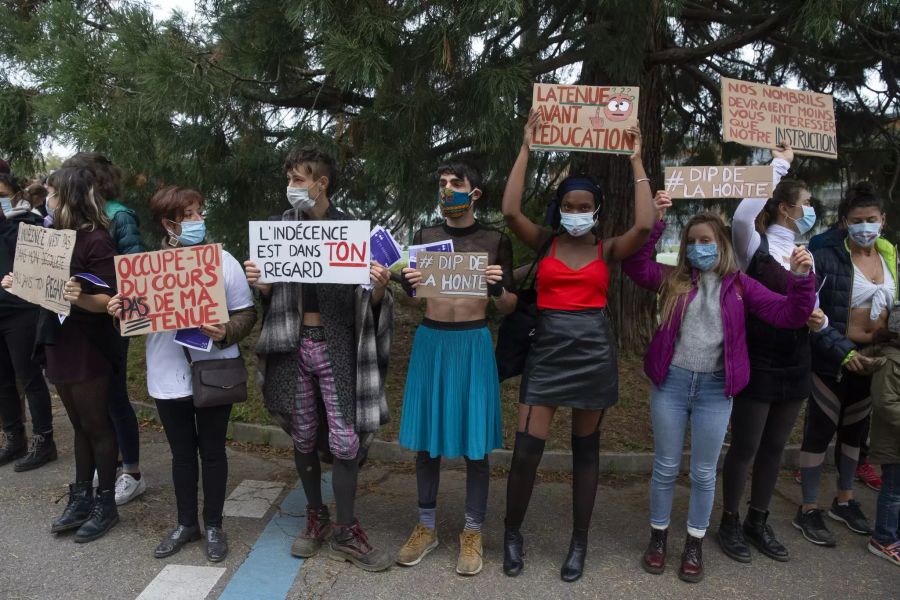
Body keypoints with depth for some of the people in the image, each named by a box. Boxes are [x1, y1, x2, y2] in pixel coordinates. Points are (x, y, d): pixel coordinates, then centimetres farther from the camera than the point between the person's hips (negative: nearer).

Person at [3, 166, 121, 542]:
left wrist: (80, 298, -37)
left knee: (96, 426, 3)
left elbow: (108, 300, -19)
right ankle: (81, 499, 26)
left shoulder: (96, 240, -16)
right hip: (59, 341, 8)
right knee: (80, 425, 16)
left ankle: (106, 504, 15)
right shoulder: (59, 234, 9)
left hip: (87, 347, -8)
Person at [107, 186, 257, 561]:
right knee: (182, 452, 16)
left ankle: (213, 525, 27)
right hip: (168, 377, 2)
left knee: (212, 451, 10)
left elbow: (247, 313, -5)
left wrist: (226, 332, -24)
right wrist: (119, 310, -10)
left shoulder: (223, 260, -5)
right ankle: (186, 523, 33)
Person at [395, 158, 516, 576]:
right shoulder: (424, 238, 8)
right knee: (426, 439, 8)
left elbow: (510, 308, 3)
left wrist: (498, 288, -17)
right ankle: (426, 527, 25)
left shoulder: (494, 241, 2)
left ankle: (472, 533, 19)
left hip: (473, 343, -2)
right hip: (429, 340, 2)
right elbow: (411, 299, 11)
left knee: (475, 443, 3)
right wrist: (407, 286, -11)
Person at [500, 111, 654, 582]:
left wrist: (635, 160, -5)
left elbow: (645, 226, -12)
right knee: (526, 449, -5)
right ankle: (512, 533, 19)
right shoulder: (545, 243, 5)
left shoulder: (608, 250, 5)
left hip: (594, 351, 1)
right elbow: (510, 210, -10)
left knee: (585, 448, 11)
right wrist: (526, 147, -6)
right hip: (547, 349, 0)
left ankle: (579, 542, 26)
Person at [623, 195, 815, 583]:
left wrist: (801, 279, -17)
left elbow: (788, 315, -1)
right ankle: (658, 537, 29)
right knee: (665, 467, 11)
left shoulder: (740, 285, 3)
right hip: (671, 383, 0)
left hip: (715, 389, 0)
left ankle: (694, 545, 29)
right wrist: (653, 221, -18)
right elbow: (635, 264, -10)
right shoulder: (674, 279, 3)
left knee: (703, 473, 11)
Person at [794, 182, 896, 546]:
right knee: (820, 431, 2)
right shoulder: (827, 256, -15)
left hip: (872, 361, 6)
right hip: (833, 361, -6)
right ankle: (808, 510, 16)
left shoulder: (891, 257, 4)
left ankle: (844, 501, 37)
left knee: (855, 430, 18)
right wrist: (843, 351, -23)